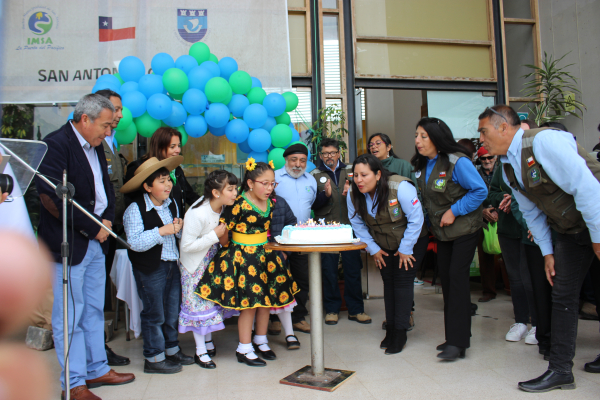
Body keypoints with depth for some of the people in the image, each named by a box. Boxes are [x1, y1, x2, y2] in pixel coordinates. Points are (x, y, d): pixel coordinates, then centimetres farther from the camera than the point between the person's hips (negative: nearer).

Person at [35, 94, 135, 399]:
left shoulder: (95, 147, 12)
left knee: (94, 311, 17)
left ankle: (97, 370, 31)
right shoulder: (56, 144, -14)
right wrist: (92, 228, -14)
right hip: (68, 245, -8)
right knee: (69, 318, 4)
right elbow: (52, 198, -21)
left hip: (96, 242, 8)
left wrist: (107, 219, 1)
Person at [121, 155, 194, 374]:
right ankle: (154, 359, 18)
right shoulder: (135, 209, -14)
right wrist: (162, 231, -24)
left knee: (173, 310, 15)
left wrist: (180, 227, -2)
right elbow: (135, 243, -22)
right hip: (150, 268, -7)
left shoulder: (172, 204, 10)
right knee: (154, 314, 3)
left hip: (172, 264, 7)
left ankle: (172, 350, 32)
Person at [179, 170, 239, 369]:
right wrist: (215, 235, -29)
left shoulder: (221, 207, -8)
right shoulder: (198, 214, -32)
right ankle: (201, 352, 16)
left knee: (211, 300, 17)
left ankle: (208, 341, 36)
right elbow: (187, 245, -29)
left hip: (211, 261, 8)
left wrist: (224, 234, -9)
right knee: (198, 305, 1)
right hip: (195, 265, -8)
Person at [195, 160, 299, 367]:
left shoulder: (270, 203, 3)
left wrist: (263, 247, 12)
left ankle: (261, 341, 33)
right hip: (243, 258, -7)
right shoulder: (239, 205, -20)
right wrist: (234, 248, -3)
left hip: (265, 255, 7)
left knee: (267, 298, 14)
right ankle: (244, 349, 16)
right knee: (249, 302, -1)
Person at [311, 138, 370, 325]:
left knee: (353, 269, 5)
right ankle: (332, 309, 18)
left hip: (349, 227, 1)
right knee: (329, 270, 4)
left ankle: (356, 309, 18)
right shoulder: (315, 175, 6)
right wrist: (325, 194, -18)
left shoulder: (350, 171, 11)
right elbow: (312, 204, -1)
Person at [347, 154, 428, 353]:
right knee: (388, 281, 7)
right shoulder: (353, 195, -15)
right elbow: (357, 224, -3)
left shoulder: (400, 188, -30)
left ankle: (400, 332, 2)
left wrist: (405, 249, -18)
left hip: (412, 241, -4)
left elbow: (415, 219, -23)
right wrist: (373, 249, -6)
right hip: (383, 246, 5)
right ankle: (390, 329, 19)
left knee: (403, 280, -8)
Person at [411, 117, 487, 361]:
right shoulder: (422, 164, 3)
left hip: (464, 228, -7)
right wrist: (432, 219, 4)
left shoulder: (457, 162, -19)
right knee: (445, 277, 9)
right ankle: (454, 336, 21)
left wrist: (454, 211, -20)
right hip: (442, 231, 8)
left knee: (457, 276, -12)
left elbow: (480, 190, -19)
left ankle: (458, 342, -6)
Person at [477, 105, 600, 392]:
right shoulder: (508, 168, 3)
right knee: (562, 295, 6)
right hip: (570, 231, 8)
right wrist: (547, 252, 9)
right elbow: (532, 212, 12)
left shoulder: (544, 141, -23)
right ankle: (560, 370, 14)